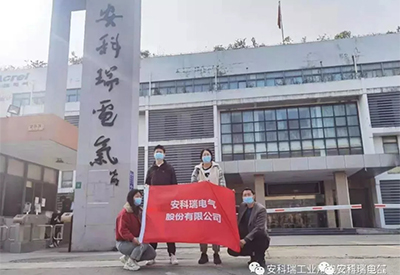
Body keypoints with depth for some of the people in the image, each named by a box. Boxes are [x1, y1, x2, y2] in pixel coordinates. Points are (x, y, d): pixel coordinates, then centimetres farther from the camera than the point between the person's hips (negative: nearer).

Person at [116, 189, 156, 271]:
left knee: (152, 254, -2)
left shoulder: (139, 211, 8)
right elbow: (122, 230, -26)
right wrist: (132, 238, -39)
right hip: (123, 243, -8)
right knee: (145, 242, -30)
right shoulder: (124, 213, -17)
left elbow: (141, 227, 13)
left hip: (135, 241, 8)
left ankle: (127, 257, 11)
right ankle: (129, 263, -16)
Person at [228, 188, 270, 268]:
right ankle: (254, 255, 13)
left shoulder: (261, 209, -16)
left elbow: (259, 228, -27)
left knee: (259, 233, -37)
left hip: (259, 240, -6)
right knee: (232, 251, -14)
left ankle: (259, 259, -13)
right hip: (245, 239, 6)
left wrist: (245, 239, -33)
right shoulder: (242, 206, 3)